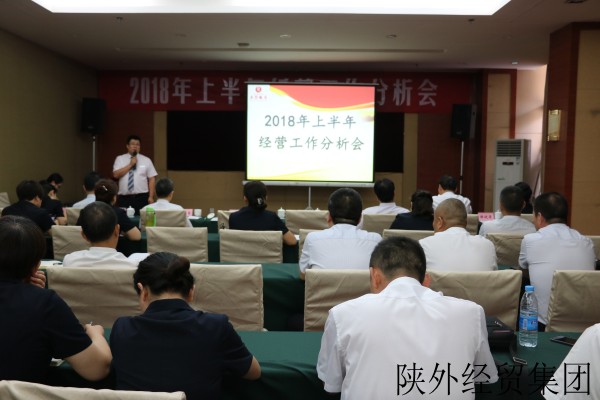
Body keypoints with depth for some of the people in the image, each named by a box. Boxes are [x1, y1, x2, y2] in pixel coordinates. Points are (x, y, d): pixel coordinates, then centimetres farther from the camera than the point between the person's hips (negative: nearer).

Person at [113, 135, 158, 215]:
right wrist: (130, 165, -11)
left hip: (142, 197, 0)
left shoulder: (146, 160, 5)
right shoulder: (120, 159, 7)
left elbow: (152, 179, 2)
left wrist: (151, 197, -6)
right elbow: (116, 175, -6)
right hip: (124, 198, 1)